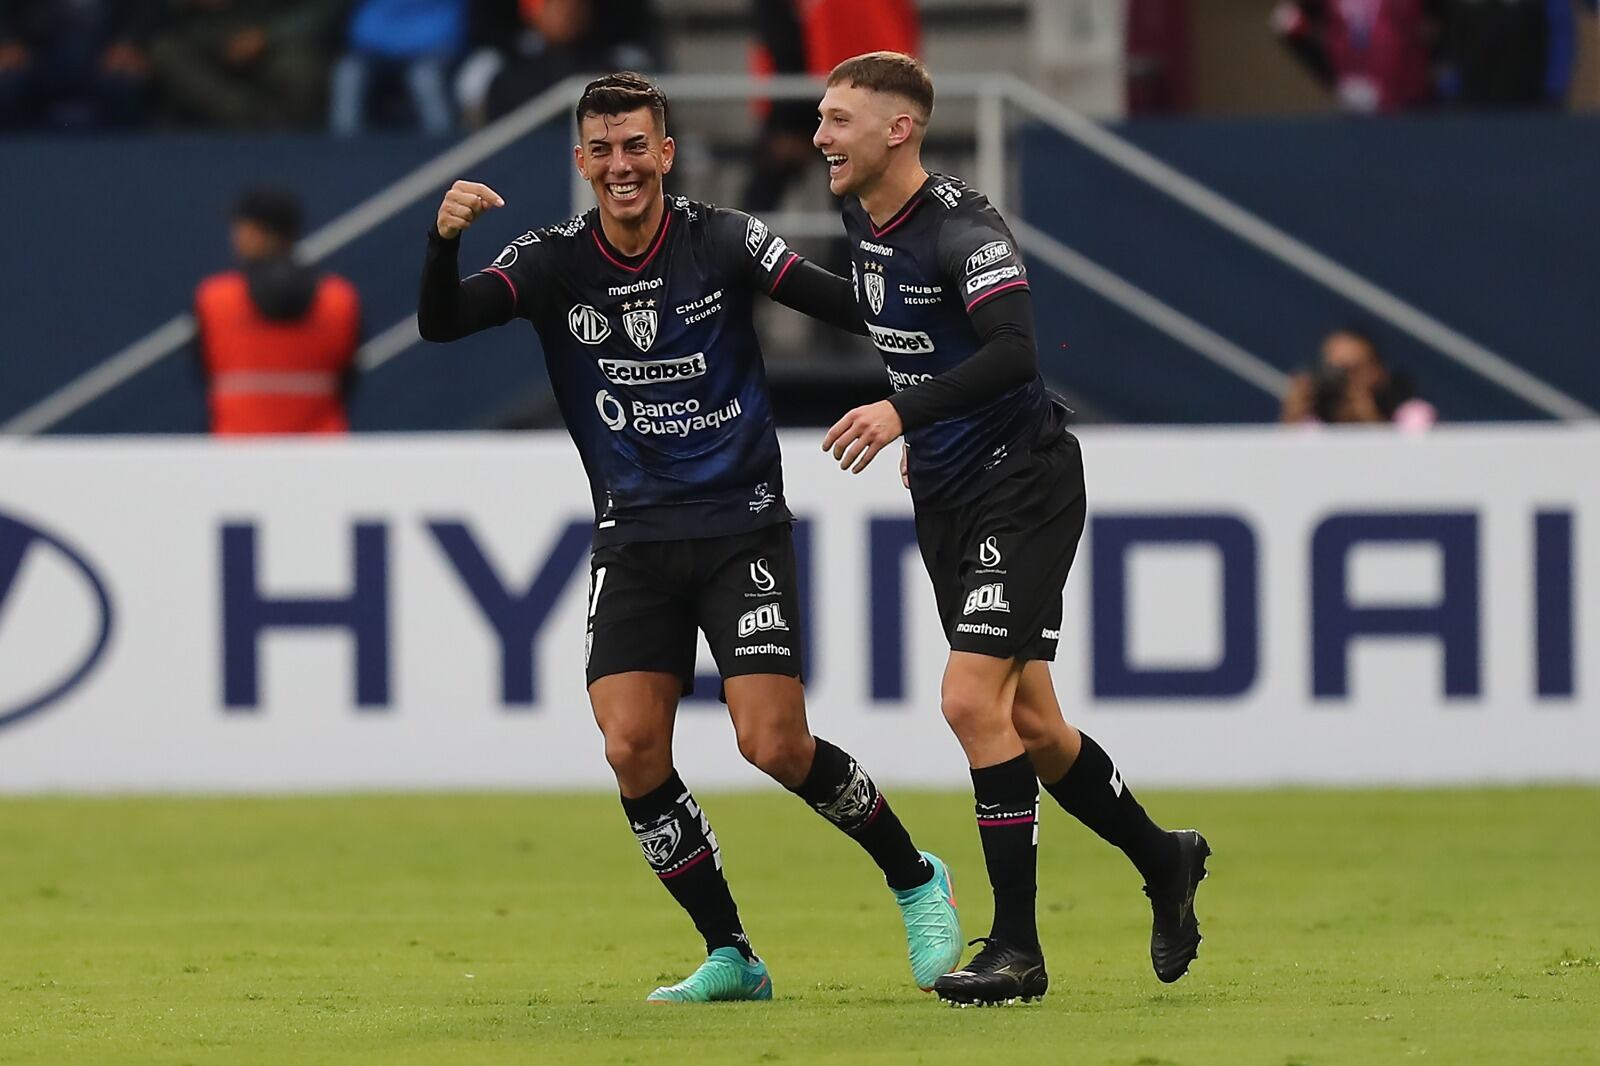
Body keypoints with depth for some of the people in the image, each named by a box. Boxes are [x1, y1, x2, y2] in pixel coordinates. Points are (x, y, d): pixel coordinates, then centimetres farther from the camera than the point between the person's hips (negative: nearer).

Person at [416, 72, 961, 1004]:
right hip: (634, 542, 3)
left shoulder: (722, 242, -7)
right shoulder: (554, 262, -2)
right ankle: (731, 958, 4)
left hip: (742, 530, -3)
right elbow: (441, 325, -13)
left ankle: (918, 883, 13)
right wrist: (445, 241, -32)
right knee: (632, 749, -12)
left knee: (777, 745, -13)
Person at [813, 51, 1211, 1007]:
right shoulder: (863, 222, 7)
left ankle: (1017, 947, -10)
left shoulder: (963, 228, -20)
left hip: (1021, 483, -9)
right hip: (946, 495, 9)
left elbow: (1015, 353, -33)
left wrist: (906, 412, -39)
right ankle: (1164, 861, 33)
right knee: (1029, 723, 12)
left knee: (972, 700, -17)